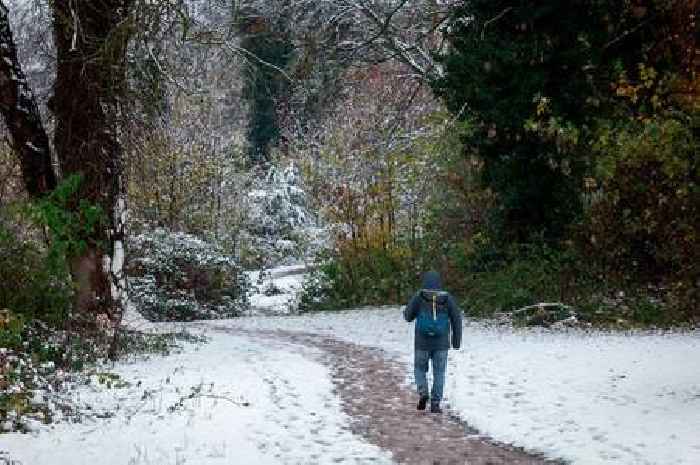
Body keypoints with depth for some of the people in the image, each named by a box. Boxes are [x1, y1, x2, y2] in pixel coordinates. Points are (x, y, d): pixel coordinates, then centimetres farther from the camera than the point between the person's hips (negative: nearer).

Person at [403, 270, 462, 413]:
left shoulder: (419, 297, -6)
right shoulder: (447, 298, -2)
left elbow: (408, 316, 3)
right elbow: (456, 319, -1)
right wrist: (456, 340, 7)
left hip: (422, 342, -1)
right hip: (441, 343, 1)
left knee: (420, 369, 18)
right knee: (439, 373, 10)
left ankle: (423, 393, -3)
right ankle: (435, 404, 5)